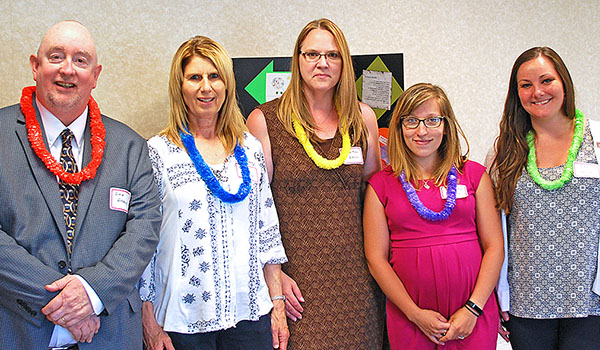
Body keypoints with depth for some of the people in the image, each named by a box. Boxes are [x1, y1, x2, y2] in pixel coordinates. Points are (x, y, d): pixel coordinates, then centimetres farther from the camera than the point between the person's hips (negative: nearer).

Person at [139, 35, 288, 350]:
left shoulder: (250, 148, 6)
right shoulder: (158, 152, -4)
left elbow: (267, 229, 9)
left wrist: (278, 303, 7)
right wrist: (149, 322, -5)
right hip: (183, 320, -2)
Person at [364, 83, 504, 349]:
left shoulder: (474, 174, 4)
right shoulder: (381, 185, 2)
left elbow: (494, 247, 1)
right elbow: (376, 258, -1)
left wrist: (473, 308, -7)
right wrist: (415, 314, -7)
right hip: (408, 315, 0)